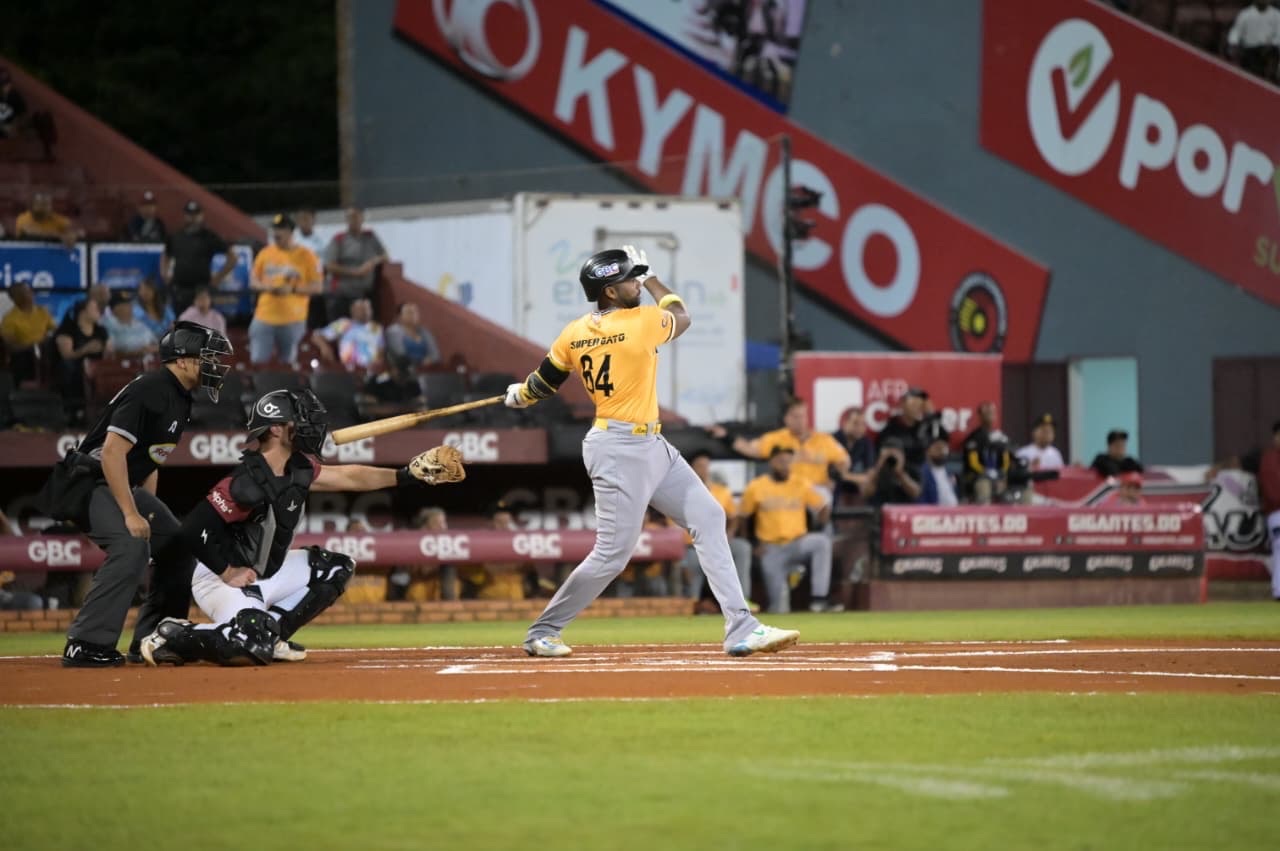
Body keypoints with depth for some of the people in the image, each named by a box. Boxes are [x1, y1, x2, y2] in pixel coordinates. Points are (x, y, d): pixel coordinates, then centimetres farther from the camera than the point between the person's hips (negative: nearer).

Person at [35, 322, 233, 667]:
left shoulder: (181, 399, 9)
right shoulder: (150, 391, -22)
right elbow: (112, 451, -28)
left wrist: (150, 510, 13)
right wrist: (130, 514, -29)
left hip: (127, 484, 11)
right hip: (89, 481, -11)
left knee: (177, 544, 10)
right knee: (132, 546, -29)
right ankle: (86, 645, -28)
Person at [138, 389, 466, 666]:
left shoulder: (297, 470, -1)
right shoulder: (247, 483, -28)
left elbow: (349, 477, 7)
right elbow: (193, 529, -31)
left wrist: (409, 474, -1)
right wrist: (229, 573, -23)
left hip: (266, 574, 9)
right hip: (221, 579, -9)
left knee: (337, 567, 8)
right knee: (250, 646, -33)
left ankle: (269, 632, 7)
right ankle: (170, 638, -7)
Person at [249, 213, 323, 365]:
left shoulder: (305, 256, -3)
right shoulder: (265, 253, 7)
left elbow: (316, 287, -3)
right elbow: (253, 282, 12)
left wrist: (292, 289, -18)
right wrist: (266, 287, -11)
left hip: (292, 321, -2)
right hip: (264, 318, 2)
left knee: (288, 363, 6)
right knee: (258, 361, -4)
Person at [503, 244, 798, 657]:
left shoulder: (574, 334, 4)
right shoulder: (641, 322, -15)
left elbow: (542, 383, 15)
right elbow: (682, 317, 6)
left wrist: (518, 395, 36)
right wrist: (652, 281, 19)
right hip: (620, 450, -9)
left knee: (709, 517, 7)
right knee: (613, 554, -6)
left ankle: (741, 629, 5)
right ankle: (542, 633, 8)